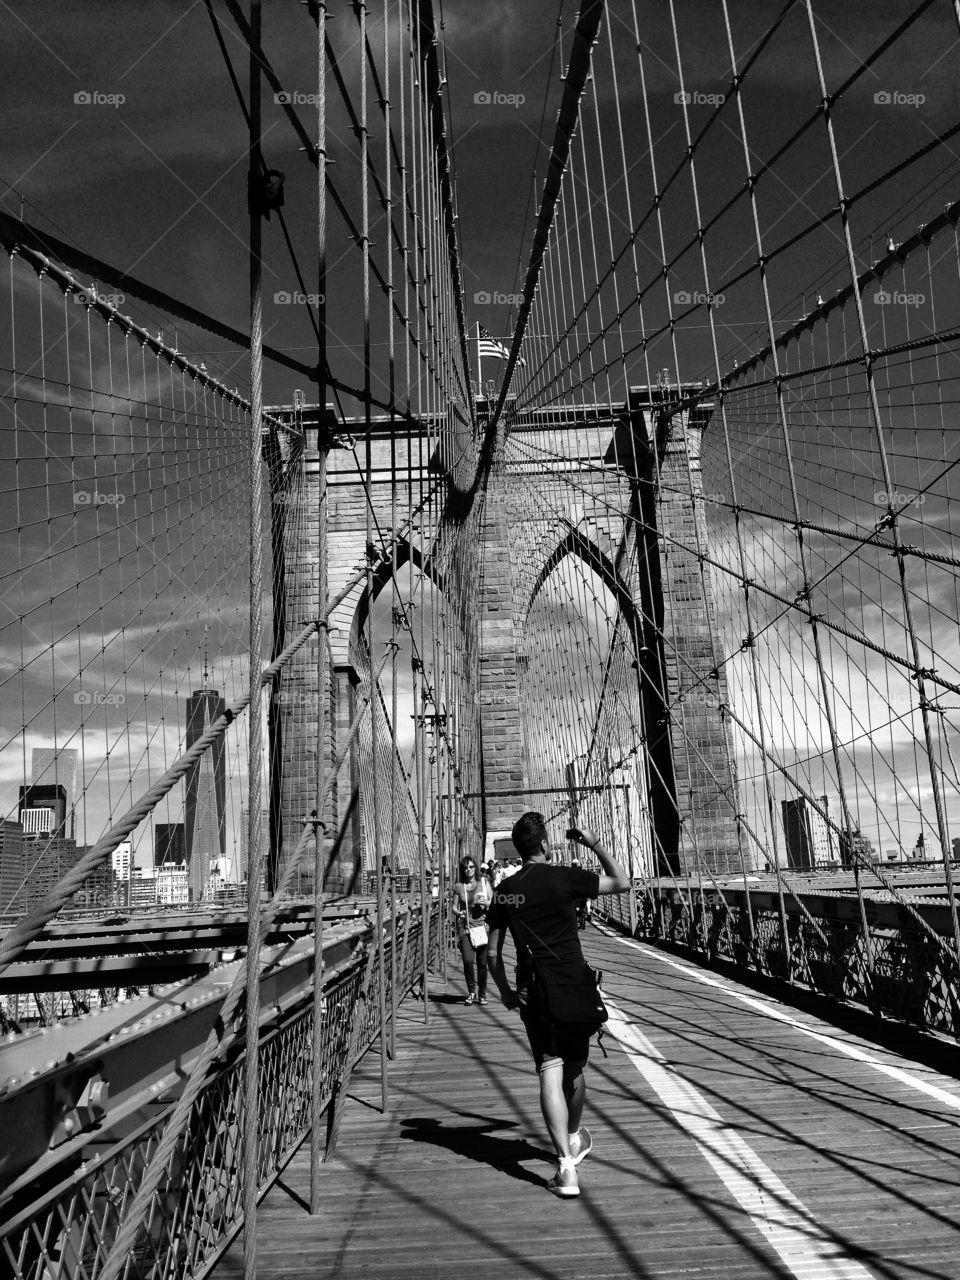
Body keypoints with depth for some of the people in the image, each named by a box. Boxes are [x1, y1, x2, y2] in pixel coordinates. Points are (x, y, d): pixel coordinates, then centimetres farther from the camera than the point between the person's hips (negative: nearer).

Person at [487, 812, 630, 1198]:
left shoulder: (504, 891, 2)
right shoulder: (564, 878, -10)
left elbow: (492, 952, 6)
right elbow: (622, 882, 0)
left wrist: (505, 991, 17)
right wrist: (594, 844, 6)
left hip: (532, 992, 2)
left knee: (550, 1072, 0)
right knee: (574, 1070, 18)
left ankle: (566, 1166, -9)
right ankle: (574, 1137, 42)